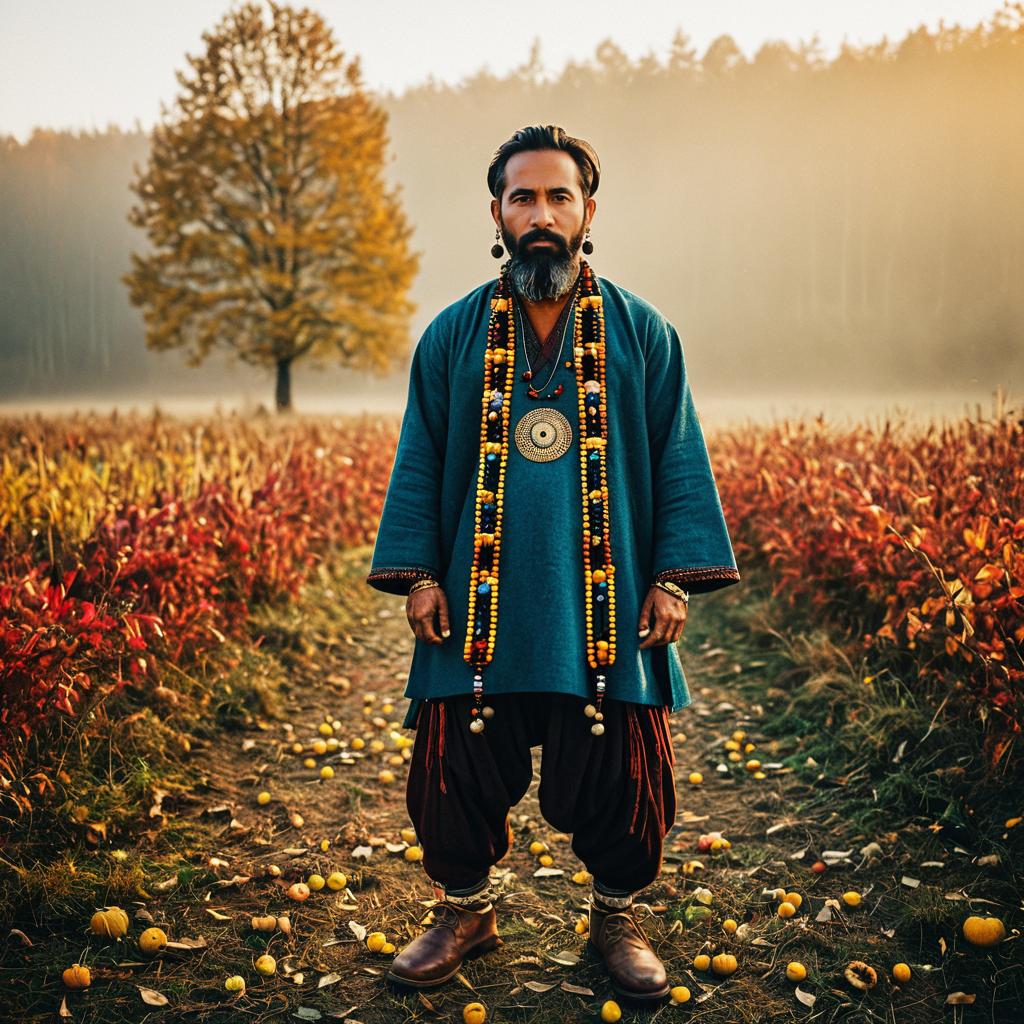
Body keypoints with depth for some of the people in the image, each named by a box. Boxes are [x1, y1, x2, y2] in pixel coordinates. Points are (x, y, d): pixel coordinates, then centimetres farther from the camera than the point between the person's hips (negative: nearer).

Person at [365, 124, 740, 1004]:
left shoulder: (643, 334, 5)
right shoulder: (452, 337, 7)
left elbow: (680, 466, 5)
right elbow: (418, 466, 8)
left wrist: (675, 577, -4)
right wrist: (418, 574, 0)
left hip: (608, 612, 0)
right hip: (481, 608, 1)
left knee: (620, 774, 6)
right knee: (458, 769, 6)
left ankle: (617, 917, 30)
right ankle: (465, 910, 30)